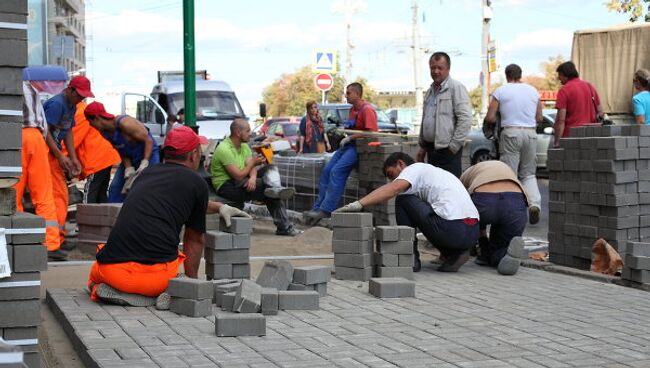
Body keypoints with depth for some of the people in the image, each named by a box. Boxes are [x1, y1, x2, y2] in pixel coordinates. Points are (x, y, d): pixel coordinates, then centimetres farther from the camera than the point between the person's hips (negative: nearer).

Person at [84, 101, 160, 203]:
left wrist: (144, 163, -31)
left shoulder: (124, 123, -29)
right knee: (115, 188, 1)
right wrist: (129, 170, -18)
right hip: (130, 158, 8)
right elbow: (122, 152, -2)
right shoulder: (105, 132, -5)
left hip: (148, 154, -8)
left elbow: (148, 140, -25)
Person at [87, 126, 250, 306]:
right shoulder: (197, 182, 5)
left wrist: (219, 207, 52)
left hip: (112, 269, 4)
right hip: (157, 275, -4)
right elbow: (195, 239, 15)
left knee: (96, 274, 36)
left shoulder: (147, 173, 20)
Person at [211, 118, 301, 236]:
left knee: (270, 169, -8)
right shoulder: (224, 149, -20)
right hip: (226, 186, -9)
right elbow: (239, 176, -24)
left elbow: (251, 167, -3)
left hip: (241, 181, 9)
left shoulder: (244, 146, 9)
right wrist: (253, 163, -7)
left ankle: (274, 190, -29)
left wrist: (253, 177, -27)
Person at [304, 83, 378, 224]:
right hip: (348, 144, 10)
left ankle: (326, 209, -22)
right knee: (326, 170, -2)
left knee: (337, 171, -23)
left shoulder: (367, 109, -12)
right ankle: (318, 207, -1)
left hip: (360, 146, -10)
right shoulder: (352, 109, 18)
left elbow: (371, 132, -21)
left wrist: (350, 137, -18)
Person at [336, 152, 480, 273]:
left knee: (403, 200, 5)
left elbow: (393, 189, -15)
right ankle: (454, 253, 11)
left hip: (452, 230, -9)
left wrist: (359, 204, -23)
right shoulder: (437, 172, 32)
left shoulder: (415, 168, 6)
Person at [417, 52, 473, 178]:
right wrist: (422, 147, 22)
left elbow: (465, 119, -15)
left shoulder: (456, 88, -7)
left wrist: (454, 146, -16)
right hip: (431, 149, 8)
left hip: (447, 150, -8)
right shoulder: (430, 91, 19)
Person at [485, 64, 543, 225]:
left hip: (511, 133, -3)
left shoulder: (500, 91, 1)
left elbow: (490, 118, -3)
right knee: (528, 174, 11)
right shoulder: (533, 91, 11)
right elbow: (539, 118, 12)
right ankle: (534, 204, -8)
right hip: (531, 133, 3)